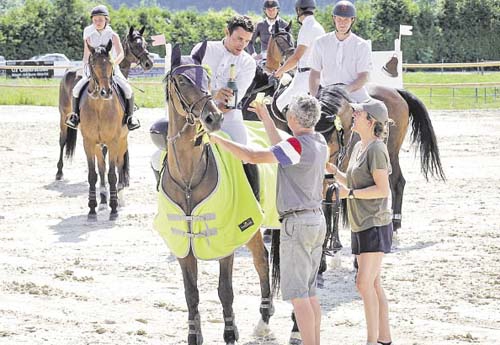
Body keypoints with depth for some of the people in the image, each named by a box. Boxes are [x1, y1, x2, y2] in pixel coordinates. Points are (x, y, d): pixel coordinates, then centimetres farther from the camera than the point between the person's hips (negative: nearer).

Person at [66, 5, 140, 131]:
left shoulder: (113, 36, -3)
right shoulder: (89, 37, 4)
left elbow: (121, 54, -13)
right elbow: (86, 56, 10)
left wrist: (113, 63, -31)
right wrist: (85, 70, -5)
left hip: (112, 70, -2)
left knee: (127, 90, -24)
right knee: (77, 89, -18)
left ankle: (130, 116, -8)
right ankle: (75, 115, -3)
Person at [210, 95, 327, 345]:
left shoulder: (299, 145, -19)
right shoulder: (319, 142, 10)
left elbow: (255, 157, -24)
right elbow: (281, 150, 27)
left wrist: (218, 140, -15)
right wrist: (266, 118, 29)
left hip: (297, 223, -9)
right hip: (316, 221, 9)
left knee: (296, 293, -6)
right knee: (308, 292, 13)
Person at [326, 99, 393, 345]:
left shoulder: (377, 149, -14)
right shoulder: (358, 147, 13)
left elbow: (382, 189, -19)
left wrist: (350, 193, -18)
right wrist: (333, 171, 7)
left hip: (375, 224, -9)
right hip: (360, 225, 9)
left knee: (365, 282, -12)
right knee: (373, 284, 11)